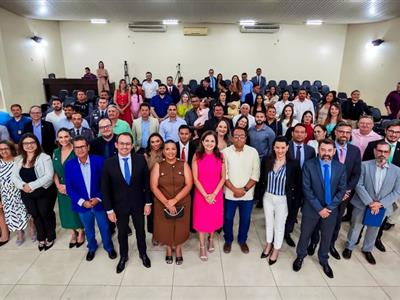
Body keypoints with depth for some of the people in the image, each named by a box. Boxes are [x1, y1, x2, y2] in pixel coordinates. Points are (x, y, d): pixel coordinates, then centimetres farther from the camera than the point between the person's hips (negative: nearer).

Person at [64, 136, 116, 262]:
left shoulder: (99, 161, -14)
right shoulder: (69, 165, -8)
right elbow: (69, 187, -6)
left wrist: (98, 198, -17)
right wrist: (82, 202, -15)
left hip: (99, 202, -1)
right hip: (82, 204, 2)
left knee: (105, 228, 16)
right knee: (88, 229, 22)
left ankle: (109, 247, 41)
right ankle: (92, 247, 48)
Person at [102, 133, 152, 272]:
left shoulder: (140, 159, -13)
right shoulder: (109, 163, -13)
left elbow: (146, 182, -6)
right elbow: (105, 189, -8)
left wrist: (148, 203, -5)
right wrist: (109, 210, -7)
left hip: (138, 204, 0)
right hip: (119, 206, 0)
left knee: (140, 230, 20)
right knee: (122, 233, 20)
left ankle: (143, 253, 46)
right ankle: (123, 256, 46)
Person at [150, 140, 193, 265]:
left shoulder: (184, 165, -5)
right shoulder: (158, 166, -4)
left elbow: (189, 185, -11)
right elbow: (154, 186, -9)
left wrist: (174, 200, -20)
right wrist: (166, 202, -19)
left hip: (181, 203, 0)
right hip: (162, 204, 0)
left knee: (180, 228, 12)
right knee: (165, 228, 13)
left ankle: (178, 249, 41)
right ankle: (169, 249, 42)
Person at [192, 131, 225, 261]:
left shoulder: (220, 156, -7)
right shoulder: (197, 156, -10)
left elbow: (223, 178, -4)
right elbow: (195, 179, -10)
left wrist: (214, 194, -13)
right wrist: (205, 195, -14)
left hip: (216, 194, 2)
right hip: (201, 194, -1)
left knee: (214, 218, 17)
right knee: (201, 219, 10)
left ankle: (211, 239, 45)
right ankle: (202, 246, 30)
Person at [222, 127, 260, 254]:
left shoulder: (253, 152, -5)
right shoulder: (225, 152, -8)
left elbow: (256, 174, -5)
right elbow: (224, 174, -7)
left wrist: (244, 189, -12)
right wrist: (234, 189, -13)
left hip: (247, 194, 1)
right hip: (230, 193, -1)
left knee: (245, 219, 16)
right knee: (228, 218, 14)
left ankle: (242, 240, 40)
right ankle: (228, 240, 38)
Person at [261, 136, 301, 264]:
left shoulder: (293, 165, -17)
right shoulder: (267, 161, -10)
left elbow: (297, 185, -6)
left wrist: (292, 199, -8)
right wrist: (262, 193, 1)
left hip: (282, 200, -2)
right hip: (268, 197, 3)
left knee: (279, 225, 15)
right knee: (269, 222, 21)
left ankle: (276, 250, 37)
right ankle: (269, 244, 44)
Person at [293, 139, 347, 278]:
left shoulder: (340, 167, -5)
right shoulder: (309, 165, -14)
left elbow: (342, 190, -3)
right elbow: (306, 189, -14)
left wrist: (329, 208, -11)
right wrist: (319, 208, -16)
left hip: (331, 209, 2)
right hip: (312, 208, -2)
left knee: (327, 236, 18)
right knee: (305, 234, 14)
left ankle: (323, 260, 43)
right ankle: (300, 256, 40)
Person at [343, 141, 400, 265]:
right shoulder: (365, 165, -11)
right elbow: (359, 185, -14)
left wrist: (380, 204, -16)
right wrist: (370, 203, -20)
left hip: (382, 207, 2)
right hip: (362, 204, -2)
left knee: (374, 229, 21)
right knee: (355, 227, 14)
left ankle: (367, 250, 43)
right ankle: (349, 247, 36)